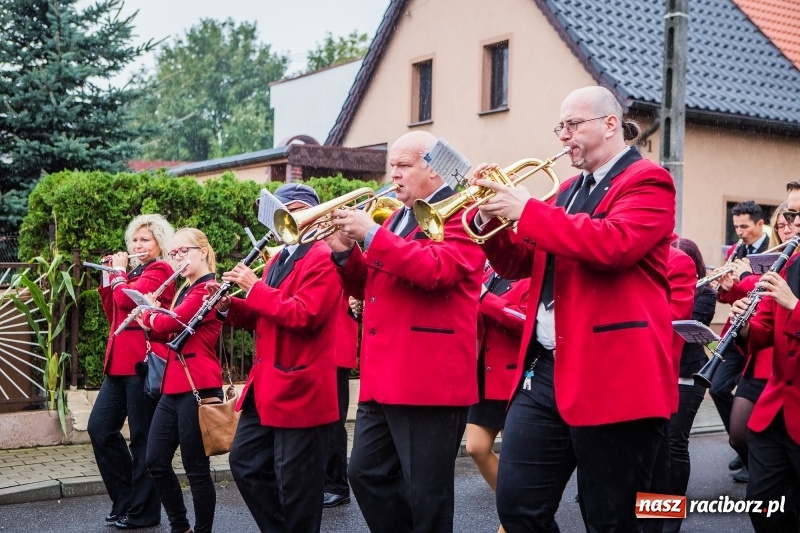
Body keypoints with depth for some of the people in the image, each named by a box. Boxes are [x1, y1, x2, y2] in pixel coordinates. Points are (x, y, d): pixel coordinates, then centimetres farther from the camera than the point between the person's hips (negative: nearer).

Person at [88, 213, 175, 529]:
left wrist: (119, 270, -5)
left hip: (143, 363, -9)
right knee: (99, 428, 8)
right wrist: (108, 278, 10)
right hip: (119, 362, 9)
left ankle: (143, 511, 9)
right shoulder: (135, 271, 19)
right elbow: (114, 315, 18)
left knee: (143, 438, -1)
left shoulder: (160, 271, -8)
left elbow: (126, 299, -22)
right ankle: (125, 499, 19)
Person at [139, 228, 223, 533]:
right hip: (173, 388, 10)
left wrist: (148, 315, 1)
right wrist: (150, 324, -2)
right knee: (156, 463, 10)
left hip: (197, 389, -10)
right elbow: (167, 333, 17)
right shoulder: (187, 290, 19)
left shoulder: (208, 289, -11)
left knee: (196, 469, -2)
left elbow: (168, 323, -19)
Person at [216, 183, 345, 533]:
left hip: (300, 388, -9)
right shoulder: (278, 259, 17)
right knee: (245, 463, 13)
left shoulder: (323, 258, -13)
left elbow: (304, 315, -24)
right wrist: (228, 306, 2)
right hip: (266, 385, 10)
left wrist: (254, 288, -19)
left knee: (295, 481, 0)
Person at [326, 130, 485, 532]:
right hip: (383, 378, 9)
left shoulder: (461, 213, -6)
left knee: (425, 492, 0)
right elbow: (366, 288, 21)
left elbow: (436, 269, -24)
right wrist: (345, 253, 1)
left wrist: (371, 235, -21)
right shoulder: (396, 217, 20)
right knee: (366, 474, 13)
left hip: (431, 376, -9)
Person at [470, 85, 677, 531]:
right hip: (545, 371, 7)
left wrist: (528, 211, -18)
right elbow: (519, 264, 19)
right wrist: (491, 219, 1)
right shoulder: (571, 190, 19)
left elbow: (614, 243, -25)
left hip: (613, 375, -7)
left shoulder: (646, 181, -5)